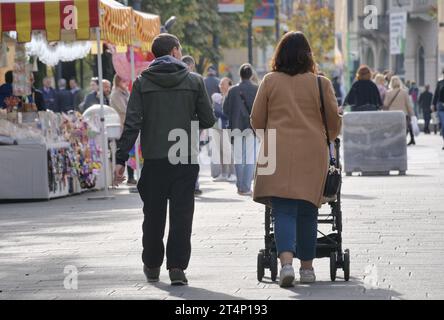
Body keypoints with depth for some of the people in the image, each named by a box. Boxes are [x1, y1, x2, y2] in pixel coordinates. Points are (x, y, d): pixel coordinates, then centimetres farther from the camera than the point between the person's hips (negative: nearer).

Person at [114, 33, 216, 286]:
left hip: (154, 159, 1)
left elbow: (132, 124, -6)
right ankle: (177, 267, -5)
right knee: (181, 214, 2)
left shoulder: (143, 83, 1)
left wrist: (121, 160, -5)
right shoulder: (194, 81, 0)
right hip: (186, 159, -1)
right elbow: (208, 120, 0)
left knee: (154, 214, 13)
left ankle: (152, 266, 24)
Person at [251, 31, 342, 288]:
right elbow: (334, 121, 8)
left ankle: (286, 263, -21)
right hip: (312, 153, 0)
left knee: (283, 211, -2)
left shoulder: (270, 82, 3)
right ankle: (307, 267, 15)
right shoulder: (321, 84, 2)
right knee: (307, 212, 10)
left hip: (278, 153, 0)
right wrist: (326, 140, 30)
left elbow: (257, 120, 8)